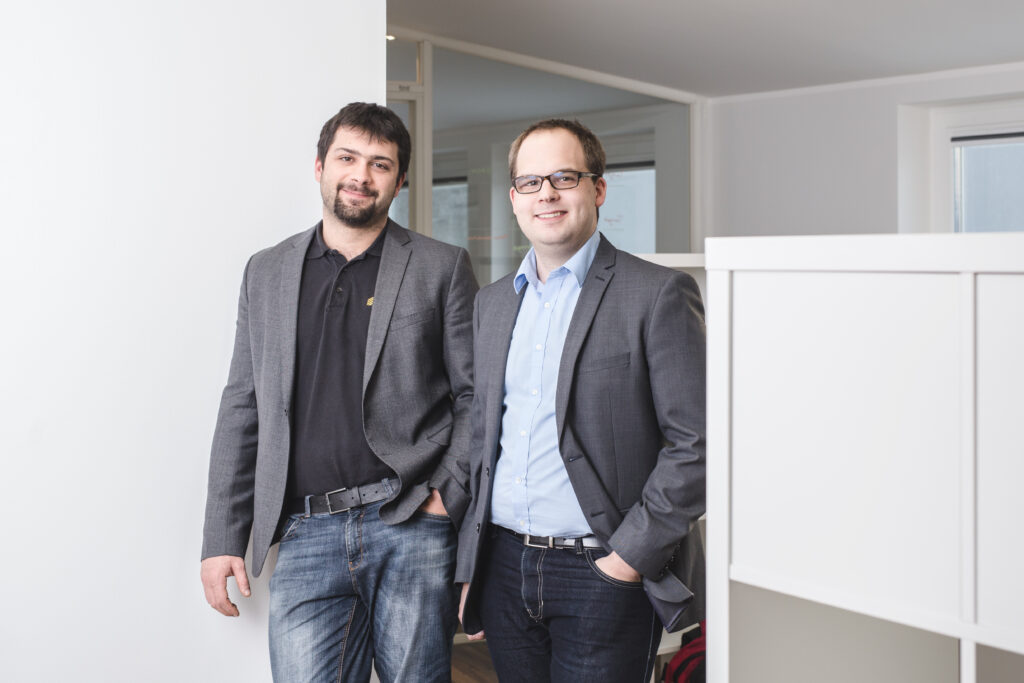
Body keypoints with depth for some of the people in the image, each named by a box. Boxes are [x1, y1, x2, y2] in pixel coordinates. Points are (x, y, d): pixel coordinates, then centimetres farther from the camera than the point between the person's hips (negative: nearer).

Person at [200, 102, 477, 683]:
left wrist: (451, 495, -9)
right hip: (306, 536, 2)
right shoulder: (266, 272, 12)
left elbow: (476, 395, 3)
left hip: (413, 527, -1)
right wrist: (223, 540, 8)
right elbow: (243, 410, 12)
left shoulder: (443, 267, 4)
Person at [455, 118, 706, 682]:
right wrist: (468, 568, 11)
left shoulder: (658, 295, -8)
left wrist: (632, 555, -13)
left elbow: (693, 444, -11)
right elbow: (480, 439, 14)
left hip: (602, 573, -5)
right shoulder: (491, 303, 11)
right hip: (503, 567, 5)